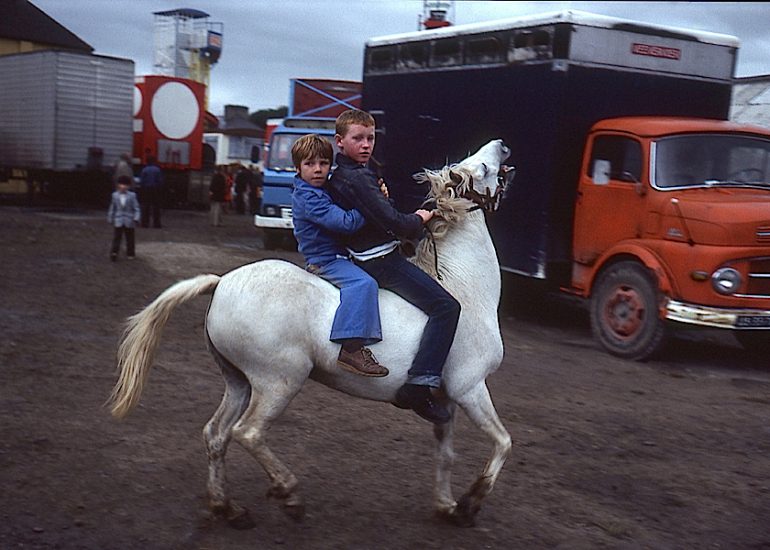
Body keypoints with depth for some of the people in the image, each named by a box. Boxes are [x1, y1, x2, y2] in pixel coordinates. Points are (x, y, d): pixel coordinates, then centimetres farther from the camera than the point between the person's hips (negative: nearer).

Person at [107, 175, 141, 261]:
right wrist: (110, 219, 11)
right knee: (116, 237, -5)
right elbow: (112, 208, 9)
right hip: (118, 222, 0)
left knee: (130, 238, 10)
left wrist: (136, 218, -15)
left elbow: (136, 208, -5)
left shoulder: (132, 195, -4)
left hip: (129, 222, 0)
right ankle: (114, 252, -8)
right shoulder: (115, 195, 2)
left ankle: (130, 253, 21)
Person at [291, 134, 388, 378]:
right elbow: (346, 222, -27)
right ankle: (351, 348, -39)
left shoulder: (327, 188, 13)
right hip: (324, 260, -11)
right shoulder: (307, 198, -18)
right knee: (363, 283, -33)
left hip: (340, 254, 11)